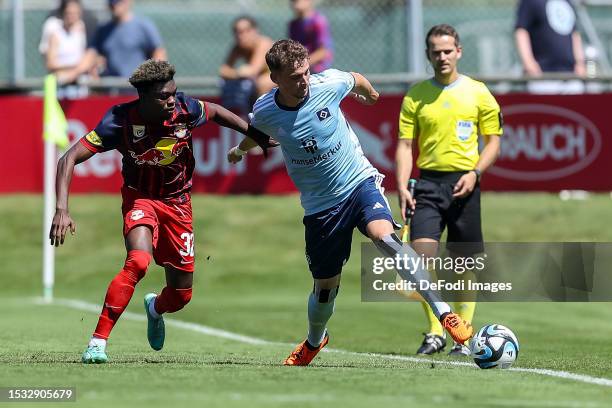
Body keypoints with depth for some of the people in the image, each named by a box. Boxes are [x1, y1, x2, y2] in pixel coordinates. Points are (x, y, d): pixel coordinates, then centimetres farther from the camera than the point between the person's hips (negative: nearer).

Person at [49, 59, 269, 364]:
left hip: (178, 202, 3)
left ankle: (155, 308, 47)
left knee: (181, 294, 7)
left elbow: (215, 111, 7)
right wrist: (61, 210, -38)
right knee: (138, 262, -34)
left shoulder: (185, 109, -19)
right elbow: (69, 159, -27)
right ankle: (97, 342, -26)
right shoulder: (120, 120, -26)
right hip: (140, 198, -3)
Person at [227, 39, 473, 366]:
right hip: (320, 203, 2)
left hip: (360, 182, -2)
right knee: (325, 285, 10)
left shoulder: (328, 84, -15)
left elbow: (357, 81, 11)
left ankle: (444, 314, -34)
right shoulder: (264, 112, -11)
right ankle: (314, 341, 45)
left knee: (384, 236, -32)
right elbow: (255, 134, 16)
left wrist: (371, 94, 34)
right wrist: (239, 150, 38)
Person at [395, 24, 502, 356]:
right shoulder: (416, 96, 7)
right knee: (422, 255, -15)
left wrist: (475, 173, -10)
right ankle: (435, 332, -8)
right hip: (428, 182, 1)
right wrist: (402, 187, -6)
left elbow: (493, 141, 7)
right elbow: (405, 144, 6)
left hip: (463, 184, -1)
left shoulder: (478, 93, 4)